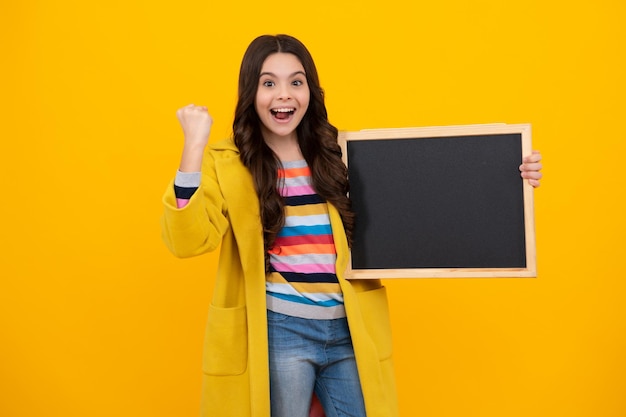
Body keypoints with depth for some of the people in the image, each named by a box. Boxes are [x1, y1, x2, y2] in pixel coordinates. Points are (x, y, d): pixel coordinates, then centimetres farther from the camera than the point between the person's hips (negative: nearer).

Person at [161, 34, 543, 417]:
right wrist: (195, 145, -22)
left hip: (351, 330, 3)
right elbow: (187, 240, -16)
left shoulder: (339, 154, 8)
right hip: (277, 332, -3)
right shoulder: (227, 165, -2)